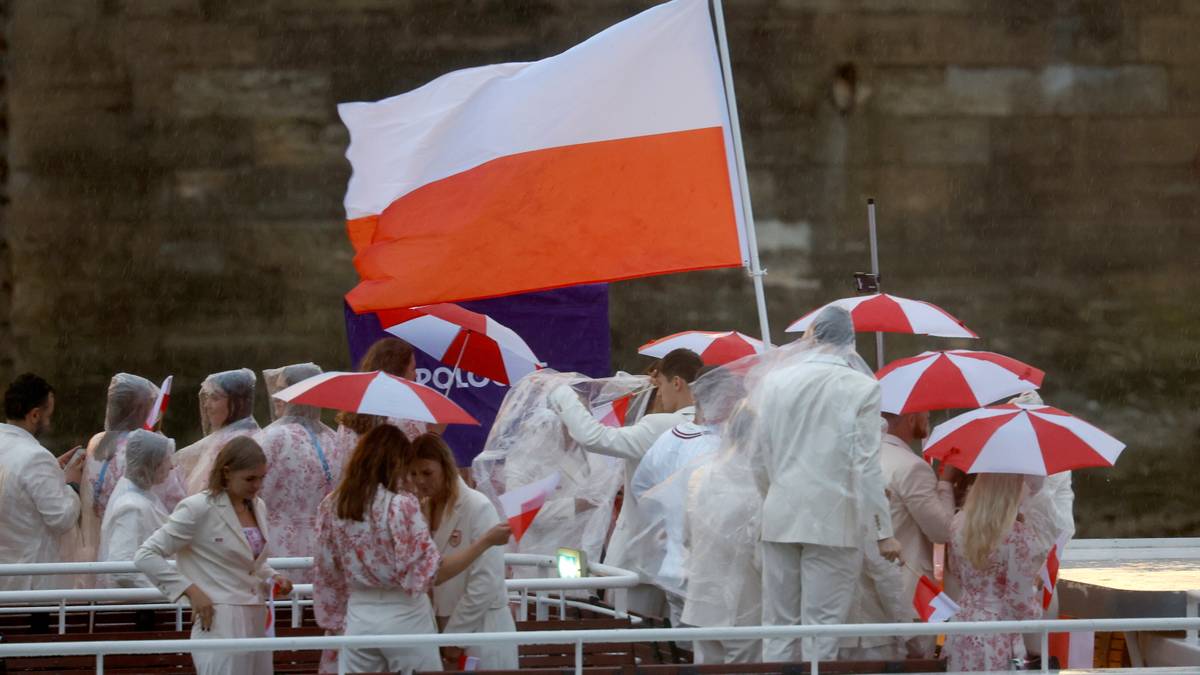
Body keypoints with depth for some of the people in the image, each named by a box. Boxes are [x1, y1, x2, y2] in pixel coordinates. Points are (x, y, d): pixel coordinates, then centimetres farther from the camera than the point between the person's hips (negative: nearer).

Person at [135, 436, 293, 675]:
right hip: (220, 624, -8)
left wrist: (272, 578, 6)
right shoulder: (199, 509, -9)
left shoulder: (258, 507, 12)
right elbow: (145, 556, -10)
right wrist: (191, 591, -15)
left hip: (257, 622, 8)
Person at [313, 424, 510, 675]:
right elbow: (434, 572, -17)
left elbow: (328, 574, 8)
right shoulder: (401, 505, -15)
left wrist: (335, 621, 19)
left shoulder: (332, 505, 2)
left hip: (358, 619, 5)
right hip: (403, 619, -5)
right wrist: (487, 541, -12)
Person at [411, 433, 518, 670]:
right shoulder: (421, 510, 8)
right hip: (436, 630, 6)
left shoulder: (478, 508, -12)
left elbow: (486, 583, -16)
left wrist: (454, 637, -13)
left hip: (479, 632, -6)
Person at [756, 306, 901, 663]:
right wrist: (883, 531, -6)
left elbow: (764, 450, 9)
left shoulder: (774, 380, 2)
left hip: (780, 517, 3)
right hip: (833, 522, -3)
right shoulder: (861, 388, -9)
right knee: (822, 631, -1)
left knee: (777, 625, 10)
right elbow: (866, 467, -11)